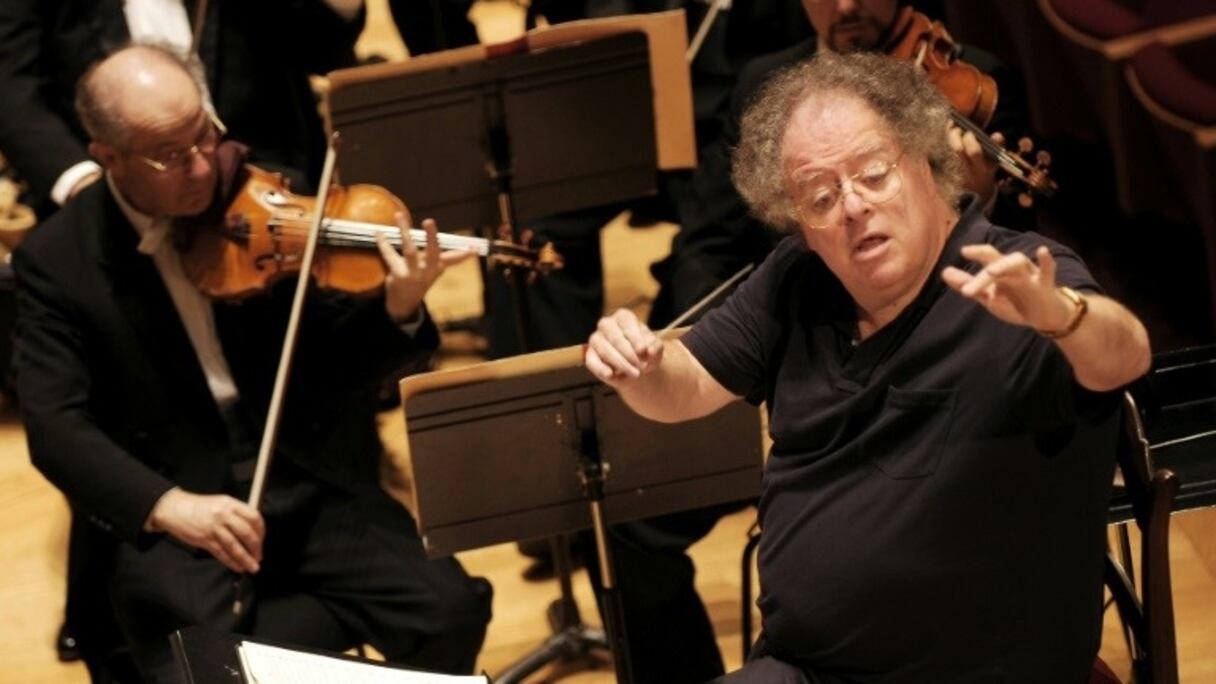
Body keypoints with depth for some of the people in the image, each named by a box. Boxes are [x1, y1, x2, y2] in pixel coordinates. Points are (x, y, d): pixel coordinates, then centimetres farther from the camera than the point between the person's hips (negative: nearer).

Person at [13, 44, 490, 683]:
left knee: (451, 607, -18)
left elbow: (335, 362, 5)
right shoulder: (56, 259, -3)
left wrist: (398, 311, -18)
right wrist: (167, 504, -28)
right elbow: (55, 426, -11)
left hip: (309, 490, 3)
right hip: (163, 523, -3)